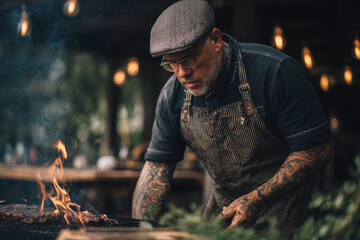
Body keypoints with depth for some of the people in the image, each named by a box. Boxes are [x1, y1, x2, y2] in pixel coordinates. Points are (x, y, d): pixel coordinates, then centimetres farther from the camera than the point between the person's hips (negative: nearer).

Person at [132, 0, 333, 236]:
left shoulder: (275, 72, -23)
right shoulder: (173, 96, -7)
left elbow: (317, 149, -21)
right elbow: (156, 168, -4)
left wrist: (256, 200, -26)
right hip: (225, 207, 5)